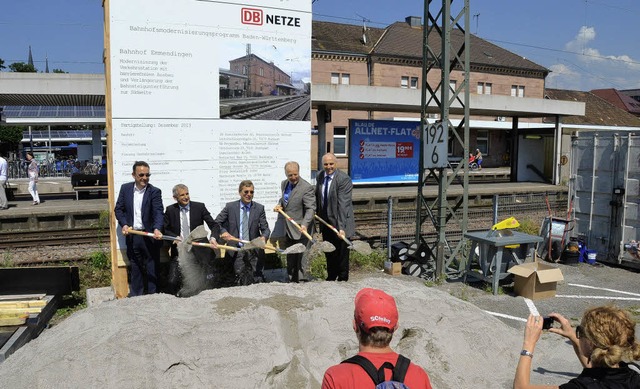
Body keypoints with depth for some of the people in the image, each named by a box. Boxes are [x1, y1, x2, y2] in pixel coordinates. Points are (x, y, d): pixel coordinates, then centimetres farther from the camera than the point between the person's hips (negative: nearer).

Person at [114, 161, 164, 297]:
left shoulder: (154, 192, -6)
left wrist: (157, 229, -35)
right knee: (135, 269, 13)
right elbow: (118, 209, 9)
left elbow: (158, 212, -17)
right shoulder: (125, 188, 4)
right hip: (132, 236, 3)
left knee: (152, 269, 5)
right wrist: (124, 224, -7)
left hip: (150, 236, -3)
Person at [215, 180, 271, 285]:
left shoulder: (259, 208, 2)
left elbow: (265, 229, 1)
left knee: (257, 280, 3)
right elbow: (216, 223, 6)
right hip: (236, 251, -1)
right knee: (241, 281, -2)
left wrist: (264, 237, -22)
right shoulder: (230, 207, 2)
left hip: (254, 250, 1)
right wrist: (223, 232, -15)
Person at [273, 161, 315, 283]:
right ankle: (292, 281, 31)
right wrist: (279, 205, 3)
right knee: (290, 258, 18)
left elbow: (310, 208, -22)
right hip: (288, 230, 8)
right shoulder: (284, 184, 7)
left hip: (301, 230, -8)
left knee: (302, 258, -2)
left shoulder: (306, 187, -18)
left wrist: (304, 224, -35)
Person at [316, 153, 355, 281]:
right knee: (329, 252, 20)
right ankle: (331, 277, 38)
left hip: (339, 223, -6)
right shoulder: (320, 177, 0)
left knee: (342, 254, 7)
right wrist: (318, 214, 8)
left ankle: (342, 279, 23)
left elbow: (343, 205, -27)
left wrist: (341, 227, -31)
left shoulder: (344, 179, -21)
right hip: (325, 221, 7)